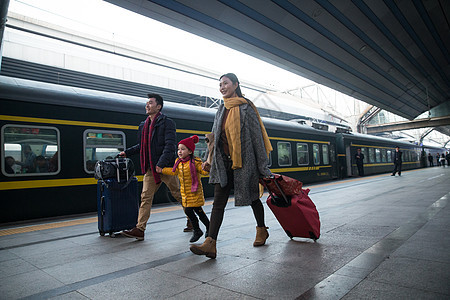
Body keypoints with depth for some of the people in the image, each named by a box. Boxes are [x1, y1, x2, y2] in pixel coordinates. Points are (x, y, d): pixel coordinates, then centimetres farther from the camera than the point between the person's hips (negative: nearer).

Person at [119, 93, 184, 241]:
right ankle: (140, 229, 3)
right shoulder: (144, 125, 16)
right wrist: (127, 152, 21)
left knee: (178, 194, 6)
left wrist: (161, 163, -24)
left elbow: (170, 145, -16)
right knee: (145, 197, 1)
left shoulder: (167, 123, -6)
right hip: (150, 168, 6)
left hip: (165, 167, -6)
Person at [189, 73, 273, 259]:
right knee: (218, 202, -3)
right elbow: (215, 137, 16)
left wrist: (263, 167, -10)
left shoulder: (246, 107, -5)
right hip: (224, 163, 5)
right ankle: (210, 244, -4)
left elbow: (257, 135, -8)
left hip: (244, 161, -5)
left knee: (252, 197, 11)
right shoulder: (221, 110, 13)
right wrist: (210, 160, 10)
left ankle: (262, 230, 34)